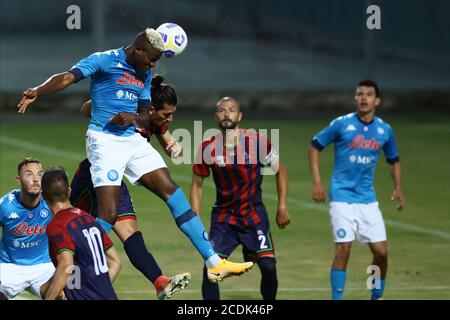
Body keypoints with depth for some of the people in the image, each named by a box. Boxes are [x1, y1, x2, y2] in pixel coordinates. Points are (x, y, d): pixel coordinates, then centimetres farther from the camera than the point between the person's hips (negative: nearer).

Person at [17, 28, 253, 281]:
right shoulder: (105, 60, -7)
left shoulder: (145, 75, 15)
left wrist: (133, 118, -7)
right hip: (104, 140, -7)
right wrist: (37, 92, -37)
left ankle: (214, 263, 7)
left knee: (174, 193, 3)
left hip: (133, 140, 7)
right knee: (109, 214, -17)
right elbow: (68, 78, -19)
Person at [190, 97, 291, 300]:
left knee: (268, 266, -13)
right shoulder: (208, 148, -7)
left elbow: (280, 170, 3)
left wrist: (282, 208, -1)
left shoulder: (257, 142, -11)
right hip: (223, 215, 1)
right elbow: (197, 184, 7)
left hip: (254, 214, -1)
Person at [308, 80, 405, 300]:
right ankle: (337, 298, 1)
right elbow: (315, 146, 2)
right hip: (342, 197, -3)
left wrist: (398, 188, 7)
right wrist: (317, 182, -6)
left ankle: (377, 296, 21)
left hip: (368, 199, 3)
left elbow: (393, 160, 21)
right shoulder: (342, 124, -6)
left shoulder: (385, 130, 5)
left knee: (381, 252, 0)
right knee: (343, 251, -10)